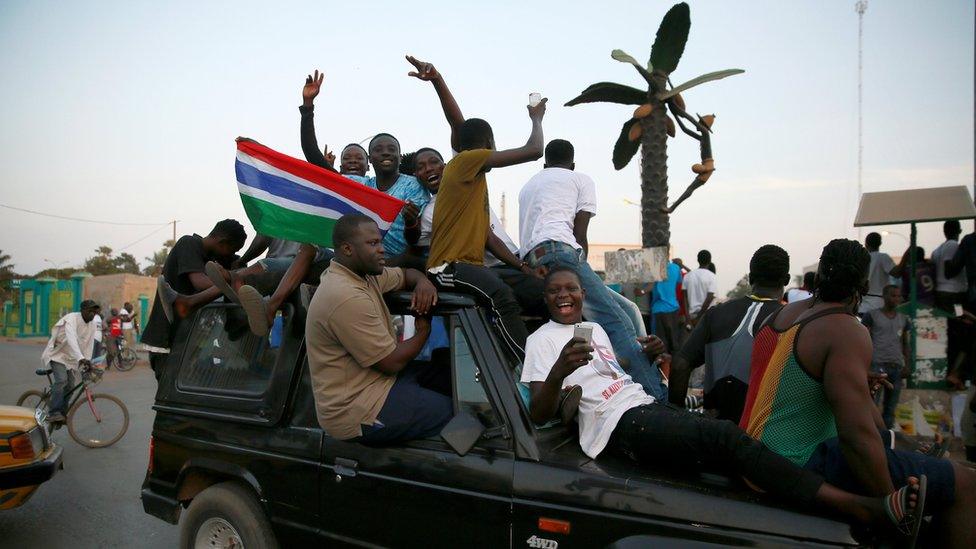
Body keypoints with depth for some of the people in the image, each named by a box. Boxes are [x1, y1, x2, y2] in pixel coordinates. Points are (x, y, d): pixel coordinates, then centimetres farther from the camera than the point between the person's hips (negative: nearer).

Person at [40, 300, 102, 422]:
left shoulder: (93, 325, -4)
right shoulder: (71, 319, -26)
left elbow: (89, 345, -1)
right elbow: (71, 339, -41)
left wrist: (87, 363, -8)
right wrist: (81, 358, -52)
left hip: (70, 357, 7)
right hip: (57, 353, -7)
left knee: (70, 384, 3)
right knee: (61, 380, -24)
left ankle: (62, 413, 16)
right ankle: (54, 412, -21)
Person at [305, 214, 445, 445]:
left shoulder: (363, 273, 3)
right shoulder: (347, 297, -26)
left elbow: (406, 274, 21)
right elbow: (393, 362, -21)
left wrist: (423, 282, -4)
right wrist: (423, 331, -3)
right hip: (357, 412, -10)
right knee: (457, 413, -10)